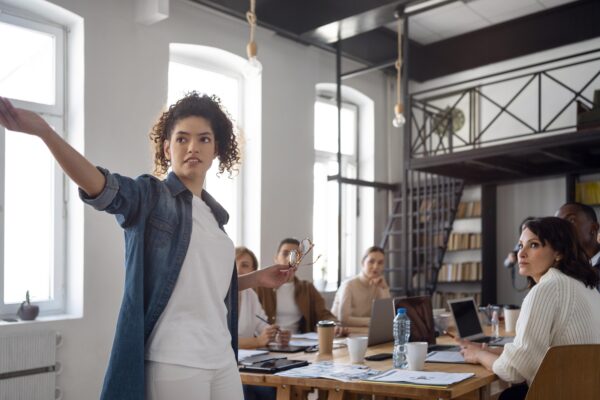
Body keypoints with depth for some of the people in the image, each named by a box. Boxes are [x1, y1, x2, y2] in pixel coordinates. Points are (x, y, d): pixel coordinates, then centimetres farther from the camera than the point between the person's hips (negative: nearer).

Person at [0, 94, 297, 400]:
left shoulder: (214, 213, 13)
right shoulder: (149, 196, -6)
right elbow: (103, 187, -28)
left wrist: (257, 279, 14)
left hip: (222, 359, 7)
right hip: (173, 362, -6)